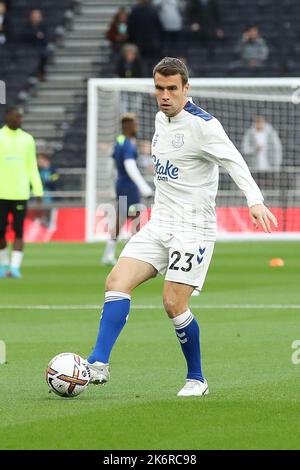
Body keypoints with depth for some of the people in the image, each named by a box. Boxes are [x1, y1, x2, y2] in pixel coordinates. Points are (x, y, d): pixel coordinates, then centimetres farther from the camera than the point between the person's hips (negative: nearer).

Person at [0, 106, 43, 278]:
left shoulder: (27, 139, 8)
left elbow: (32, 167, 10)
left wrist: (38, 191, 2)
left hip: (20, 193, 1)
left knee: (18, 231, -6)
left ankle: (15, 266, -8)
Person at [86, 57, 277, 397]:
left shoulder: (202, 125, -15)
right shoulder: (161, 119, 11)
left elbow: (234, 162, -25)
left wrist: (254, 200, -40)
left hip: (193, 228, -7)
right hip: (160, 224, 7)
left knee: (173, 303, -12)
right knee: (116, 283, -9)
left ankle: (196, 379, 7)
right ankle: (98, 364, -14)